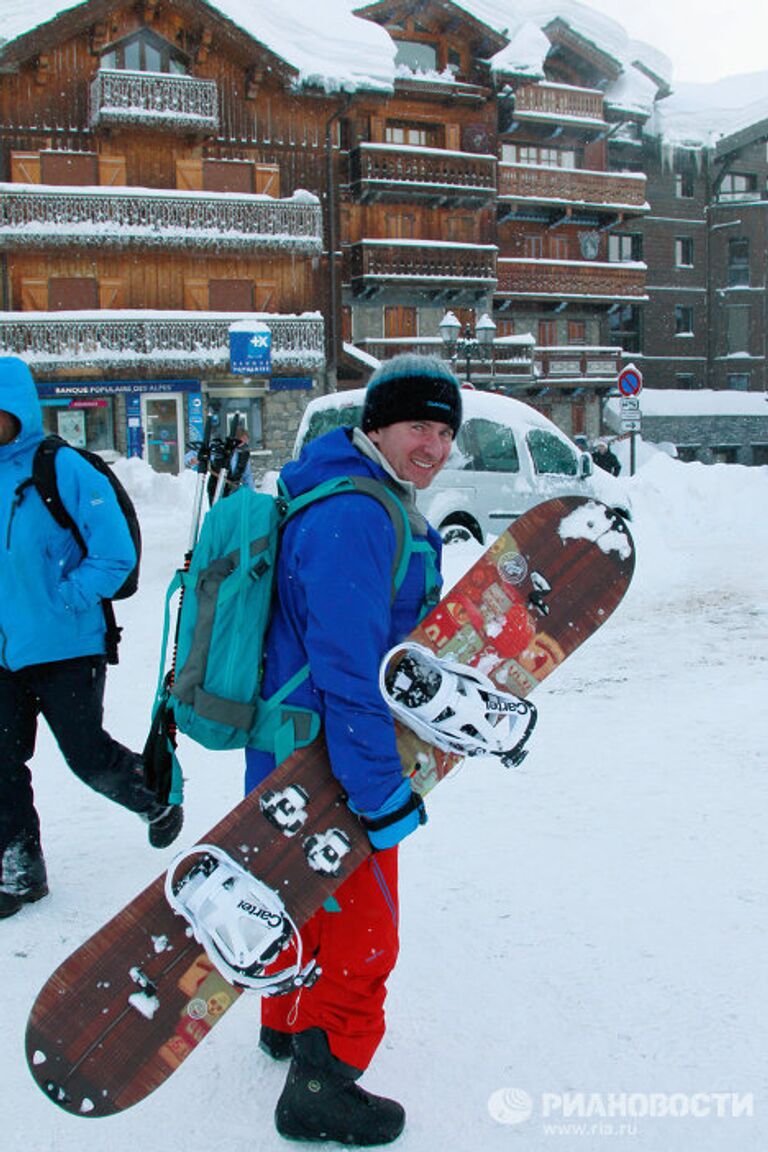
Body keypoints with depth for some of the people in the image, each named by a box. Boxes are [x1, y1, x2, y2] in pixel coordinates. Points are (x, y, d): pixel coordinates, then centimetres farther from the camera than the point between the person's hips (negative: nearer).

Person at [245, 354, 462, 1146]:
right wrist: (381, 793, -26)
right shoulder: (353, 518, -26)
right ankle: (319, 1087, 24)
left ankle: (289, 1022, 50)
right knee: (360, 932, 6)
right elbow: (348, 670, -29)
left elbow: (415, 639, 18)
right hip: (329, 771, -10)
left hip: (311, 754, 10)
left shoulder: (387, 508, 9)